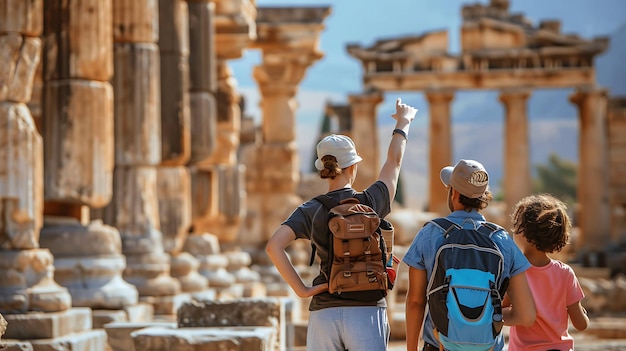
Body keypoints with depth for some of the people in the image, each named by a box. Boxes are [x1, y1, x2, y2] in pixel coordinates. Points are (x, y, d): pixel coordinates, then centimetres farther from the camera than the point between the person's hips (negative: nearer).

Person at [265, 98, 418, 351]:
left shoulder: (311, 211, 0)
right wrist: (403, 122, 34)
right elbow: (394, 161, 18)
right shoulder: (370, 203, 0)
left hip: (324, 313, 1)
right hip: (367, 312, -1)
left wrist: (301, 290, -7)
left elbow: (273, 246, -14)